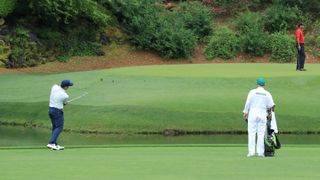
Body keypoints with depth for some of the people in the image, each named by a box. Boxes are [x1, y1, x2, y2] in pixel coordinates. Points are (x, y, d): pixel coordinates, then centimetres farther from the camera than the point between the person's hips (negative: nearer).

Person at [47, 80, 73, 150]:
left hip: (50, 109, 8)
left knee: (55, 127, 16)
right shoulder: (65, 96, -18)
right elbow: (64, 103, 1)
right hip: (58, 111, -8)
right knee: (59, 127, -3)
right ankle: (51, 143, -15)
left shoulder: (54, 87, -3)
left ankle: (55, 144, 16)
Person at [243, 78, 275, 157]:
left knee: (251, 133, 0)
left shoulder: (252, 92, -1)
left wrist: (245, 113, 4)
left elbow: (248, 103, -3)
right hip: (263, 114, 1)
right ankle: (260, 152, 1)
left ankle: (251, 152, -5)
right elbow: (271, 105, 2)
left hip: (253, 113, -1)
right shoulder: (267, 94, 3)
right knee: (261, 134, 4)